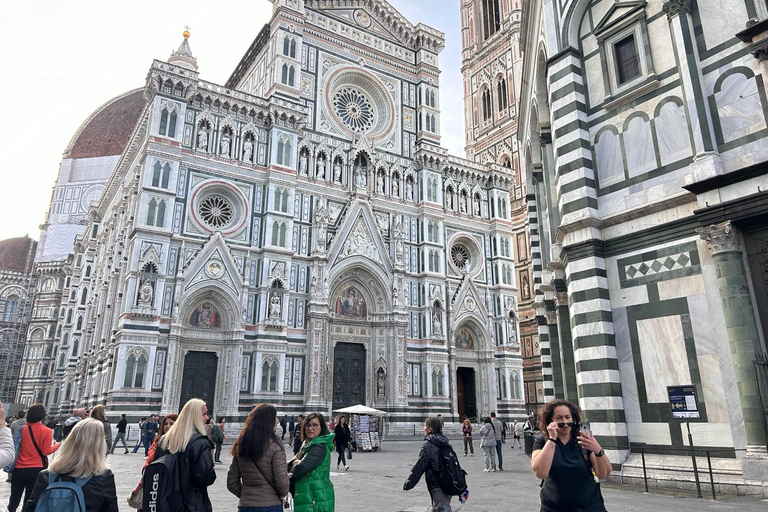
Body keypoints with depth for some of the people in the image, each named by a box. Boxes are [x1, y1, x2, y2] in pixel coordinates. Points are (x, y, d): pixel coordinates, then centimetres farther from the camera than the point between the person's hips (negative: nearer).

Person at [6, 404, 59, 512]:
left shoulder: (22, 429, 0)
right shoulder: (47, 431, -9)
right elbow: (46, 451, -10)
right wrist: (56, 445, 8)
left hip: (19, 469, 3)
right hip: (36, 470, -3)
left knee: (14, 501, 15)